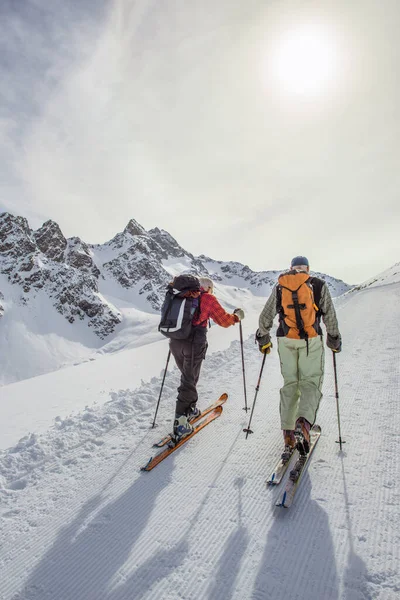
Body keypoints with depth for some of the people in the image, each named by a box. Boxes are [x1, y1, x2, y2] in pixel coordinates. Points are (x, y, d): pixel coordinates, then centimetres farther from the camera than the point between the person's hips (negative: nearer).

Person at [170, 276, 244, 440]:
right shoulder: (207, 299, 1)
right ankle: (180, 423, 1)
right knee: (189, 381, 0)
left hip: (175, 342, 6)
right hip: (194, 344, -6)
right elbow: (224, 320, 3)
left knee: (187, 377, 22)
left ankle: (190, 410, 34)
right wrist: (237, 316, 20)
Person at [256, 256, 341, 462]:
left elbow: (265, 316, 9)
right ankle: (304, 423, -20)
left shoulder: (279, 286, 9)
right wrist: (334, 339, 15)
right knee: (311, 383, 5)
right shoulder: (318, 285, 3)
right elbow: (330, 316, 3)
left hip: (286, 340, 2)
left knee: (290, 384, 11)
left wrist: (263, 339, 20)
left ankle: (288, 432, 8)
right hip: (311, 340, -2)